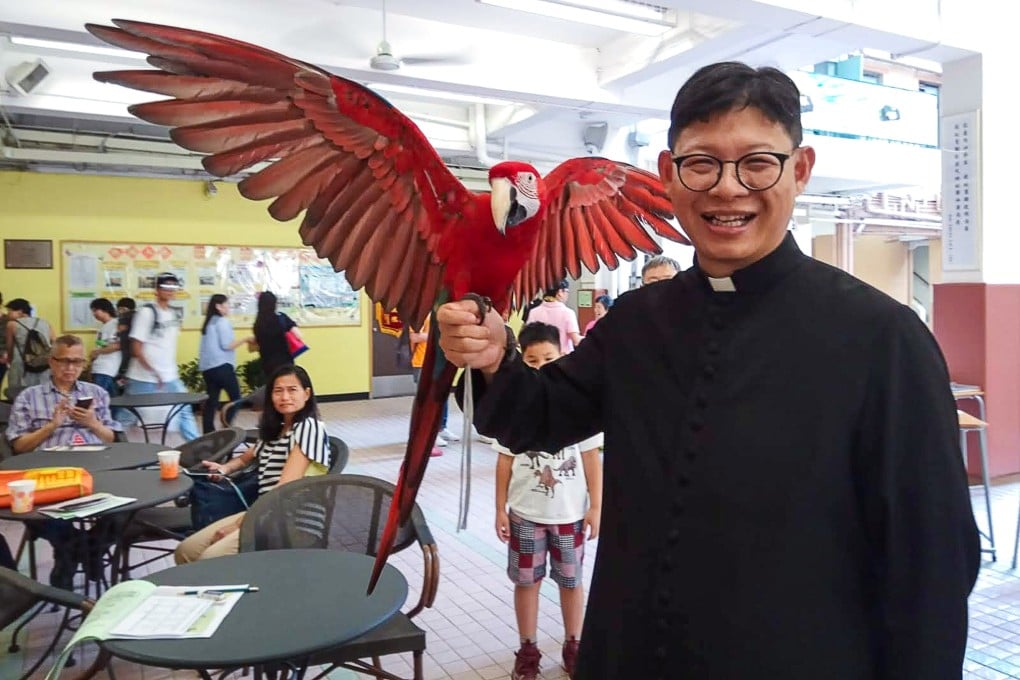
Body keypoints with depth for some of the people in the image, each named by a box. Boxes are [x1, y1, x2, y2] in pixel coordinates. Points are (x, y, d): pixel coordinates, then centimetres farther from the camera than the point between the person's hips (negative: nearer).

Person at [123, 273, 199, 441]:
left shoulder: (174, 314, 9)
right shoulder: (146, 312, -13)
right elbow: (136, 348, -15)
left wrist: (172, 370, 13)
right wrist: (153, 373, -19)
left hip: (170, 377, 7)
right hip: (144, 379, -7)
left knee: (185, 410, 9)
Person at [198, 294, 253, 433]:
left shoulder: (208, 322, 19)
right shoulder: (222, 321, -7)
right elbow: (226, 345, -13)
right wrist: (246, 339, -7)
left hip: (207, 366, 8)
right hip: (221, 365, -8)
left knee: (211, 400, 6)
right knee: (236, 398, 0)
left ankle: (208, 432, 4)